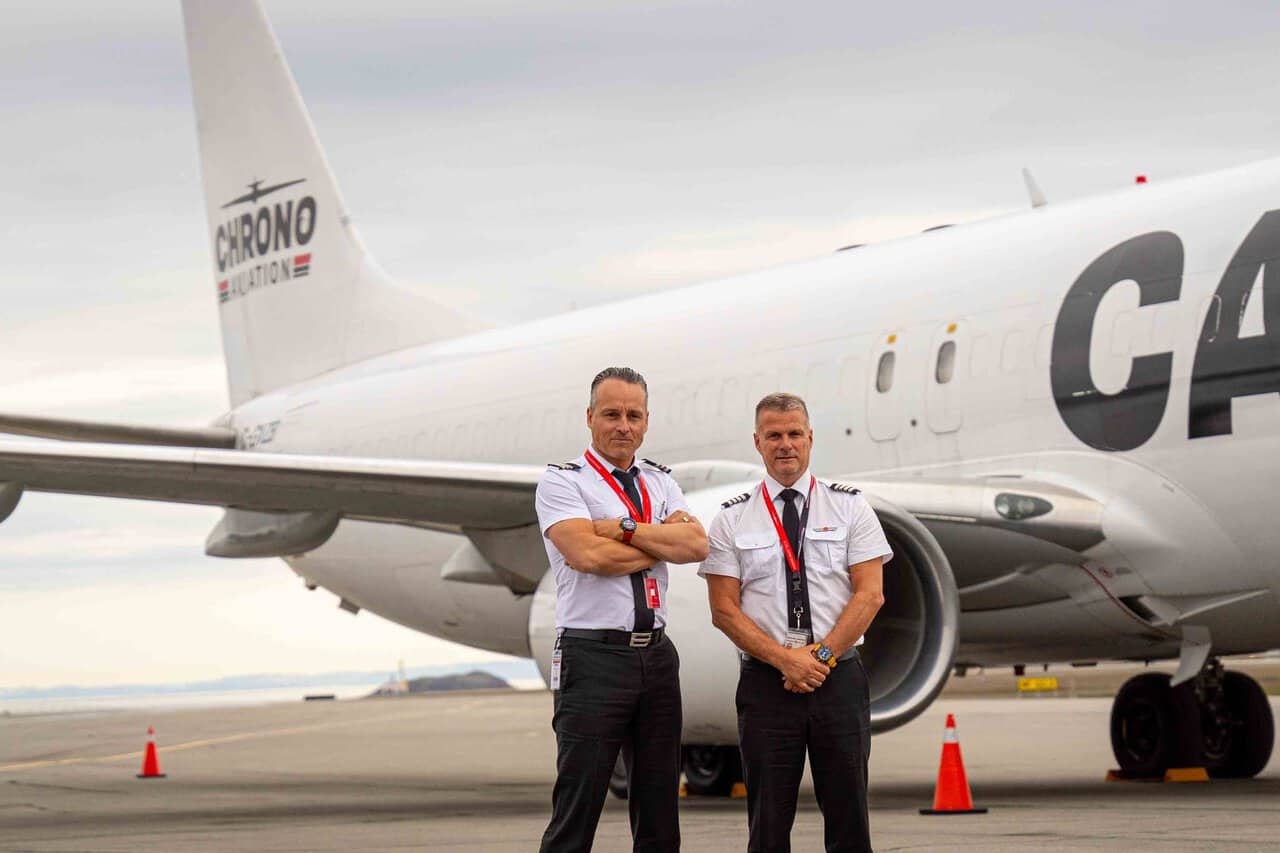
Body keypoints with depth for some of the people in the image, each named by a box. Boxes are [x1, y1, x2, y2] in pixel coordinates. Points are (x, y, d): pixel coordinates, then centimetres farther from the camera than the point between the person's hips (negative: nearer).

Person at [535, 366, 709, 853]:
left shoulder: (659, 483, 15)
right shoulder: (562, 481, -2)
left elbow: (696, 545, -3)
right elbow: (589, 555, -18)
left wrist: (625, 528, -13)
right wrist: (664, 543, -5)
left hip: (656, 655, 6)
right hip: (594, 658, -6)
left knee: (659, 810, 11)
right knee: (576, 812, -6)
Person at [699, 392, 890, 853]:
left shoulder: (849, 507, 6)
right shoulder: (732, 519, 5)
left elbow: (870, 594, -1)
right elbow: (724, 610, 0)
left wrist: (822, 654, -12)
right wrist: (784, 659, -11)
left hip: (840, 677, 0)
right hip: (765, 681, 0)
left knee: (848, 816, 1)